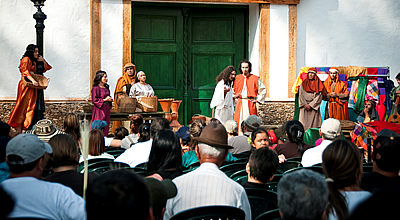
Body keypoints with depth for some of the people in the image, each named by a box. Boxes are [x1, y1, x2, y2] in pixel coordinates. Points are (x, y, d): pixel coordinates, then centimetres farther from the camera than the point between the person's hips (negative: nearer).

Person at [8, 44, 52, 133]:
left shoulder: (34, 61, 20)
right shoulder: (26, 59, -5)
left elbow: (46, 69, 27)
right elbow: (25, 71, -20)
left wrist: (43, 60, 10)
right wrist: (33, 80, -33)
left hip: (33, 87, 9)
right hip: (26, 85, -9)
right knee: (24, 106, -10)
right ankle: (18, 131, -12)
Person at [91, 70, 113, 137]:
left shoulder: (106, 88, 15)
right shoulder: (95, 88, -8)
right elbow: (94, 100, -13)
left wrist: (110, 99, 5)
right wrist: (104, 99, -14)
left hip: (106, 109, 8)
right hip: (99, 109, -8)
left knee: (106, 126, 6)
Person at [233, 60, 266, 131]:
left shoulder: (255, 78, 4)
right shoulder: (237, 78, 10)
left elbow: (263, 90, 10)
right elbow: (233, 90, 22)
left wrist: (258, 99, 2)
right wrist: (235, 98, 8)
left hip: (251, 103, -2)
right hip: (239, 104, 2)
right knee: (238, 122, -3)